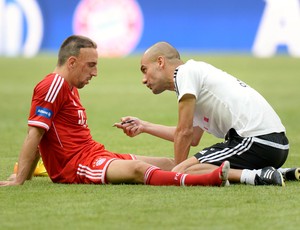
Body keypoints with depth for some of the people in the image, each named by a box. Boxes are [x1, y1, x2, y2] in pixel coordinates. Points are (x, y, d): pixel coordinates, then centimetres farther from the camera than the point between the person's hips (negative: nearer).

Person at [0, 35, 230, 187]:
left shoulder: (70, 87, 22)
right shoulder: (54, 86, -11)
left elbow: (38, 137, 22)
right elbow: (35, 134, -17)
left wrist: (26, 175, 16)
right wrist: (19, 180, -21)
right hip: (74, 165, -12)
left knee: (167, 163, 6)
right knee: (137, 168, -33)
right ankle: (203, 181, -52)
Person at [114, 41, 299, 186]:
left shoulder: (185, 72, -1)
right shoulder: (197, 71, 27)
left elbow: (185, 131, -4)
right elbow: (193, 137, 29)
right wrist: (144, 126, 35)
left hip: (256, 141, -10)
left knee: (180, 172, -15)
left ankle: (256, 176, -22)